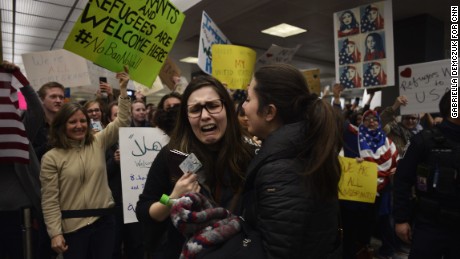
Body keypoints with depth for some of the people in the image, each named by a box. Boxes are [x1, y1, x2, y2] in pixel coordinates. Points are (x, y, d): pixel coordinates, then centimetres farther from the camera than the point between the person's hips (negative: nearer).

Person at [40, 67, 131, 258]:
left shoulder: (98, 143, 4)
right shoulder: (51, 158, -4)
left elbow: (122, 122, -2)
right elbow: (49, 200, -5)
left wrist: (123, 90, -10)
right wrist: (55, 233, -9)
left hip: (103, 220, 3)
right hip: (73, 225, -2)